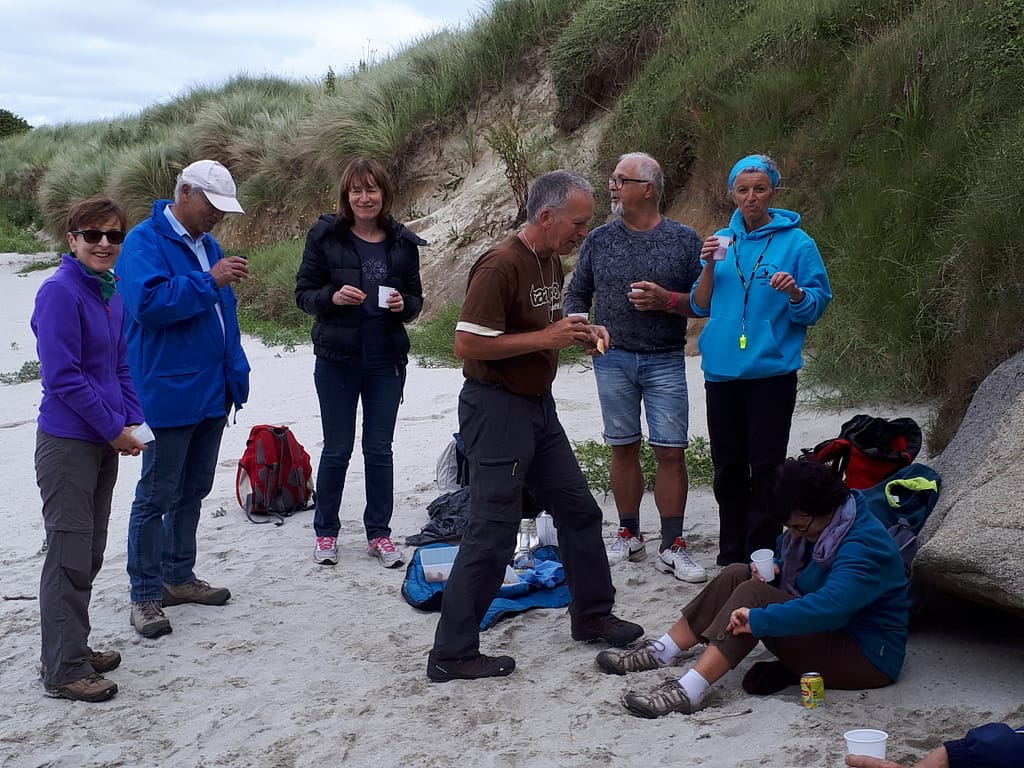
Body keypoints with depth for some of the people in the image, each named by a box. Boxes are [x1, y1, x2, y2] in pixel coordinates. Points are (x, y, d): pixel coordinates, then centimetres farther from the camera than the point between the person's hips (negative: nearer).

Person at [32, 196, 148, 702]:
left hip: (105, 442, 8)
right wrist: (115, 429, -15)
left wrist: (133, 420, 5)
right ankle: (64, 672, 7)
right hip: (67, 444, -8)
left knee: (89, 554, 16)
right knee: (69, 556, -2)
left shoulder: (111, 293, 9)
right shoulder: (60, 293, -15)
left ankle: (73, 649, 29)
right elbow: (62, 377, -19)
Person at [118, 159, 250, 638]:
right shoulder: (145, 242, -11)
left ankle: (178, 577, 28)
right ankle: (145, 596, 7)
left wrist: (234, 378, 16)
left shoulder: (208, 245, 14)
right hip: (168, 395, -8)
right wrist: (210, 281, -26)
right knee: (156, 496, -1)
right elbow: (148, 301, -27)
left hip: (211, 395, 8)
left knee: (192, 491, 16)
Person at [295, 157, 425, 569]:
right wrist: (332, 296, -22)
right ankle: (326, 532, 22)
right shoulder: (325, 236, -4)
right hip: (337, 358, -2)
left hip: (386, 359, 2)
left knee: (380, 449, 9)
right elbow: (303, 293, -2)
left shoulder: (402, 242, 3)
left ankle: (379, 533, 21)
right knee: (337, 449, 7)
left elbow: (416, 298, 10)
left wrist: (404, 304, -12)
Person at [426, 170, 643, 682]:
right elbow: (467, 345, -24)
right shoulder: (500, 266, -20)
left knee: (577, 509, 16)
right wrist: (546, 337, -23)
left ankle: (591, 615, 33)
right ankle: (451, 654, 3)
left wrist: (579, 335, 3)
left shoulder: (552, 262, 10)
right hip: (496, 407, -10)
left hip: (537, 405, 10)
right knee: (493, 534, -6)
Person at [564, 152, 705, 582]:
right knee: (623, 449, 7)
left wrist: (667, 299, -15)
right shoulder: (599, 239, 8)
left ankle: (672, 547, 3)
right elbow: (576, 295, 15)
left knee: (671, 452, -5)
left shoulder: (684, 239, 1)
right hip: (612, 359, 2)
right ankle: (629, 536, 20)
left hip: (665, 363, -2)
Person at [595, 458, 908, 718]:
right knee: (736, 574, -3)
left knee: (752, 594, -26)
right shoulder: (817, 527, 5)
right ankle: (661, 652, -4)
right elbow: (792, 563, 22)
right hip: (828, 634, 10)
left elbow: (828, 607, -40)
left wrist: (758, 620, -40)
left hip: (867, 658, -10)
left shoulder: (864, 546, -25)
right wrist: (772, 569, -2)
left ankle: (688, 691, -34)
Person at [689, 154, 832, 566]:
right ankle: (731, 557, 22)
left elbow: (817, 305, -3)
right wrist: (710, 266, -7)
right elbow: (700, 307, 9)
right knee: (727, 467, 11)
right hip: (722, 370, 4)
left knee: (765, 469, -2)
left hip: (771, 372, -4)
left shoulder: (796, 242, -2)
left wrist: (795, 293, -23)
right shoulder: (722, 240, 10)